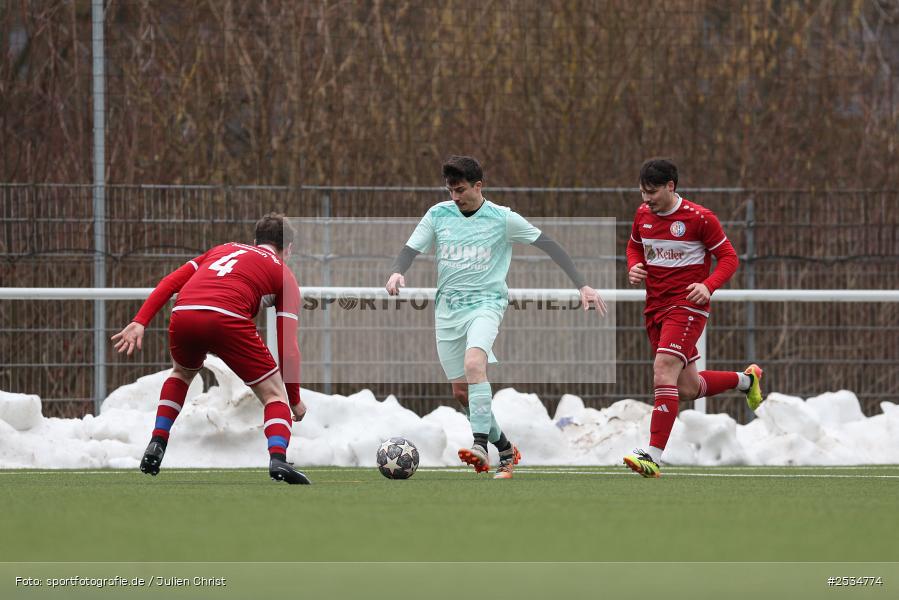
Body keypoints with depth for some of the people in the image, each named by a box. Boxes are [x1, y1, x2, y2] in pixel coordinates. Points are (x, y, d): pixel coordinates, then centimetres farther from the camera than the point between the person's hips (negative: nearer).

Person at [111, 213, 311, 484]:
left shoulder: (224, 249, 35)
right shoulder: (283, 274, 22)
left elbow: (169, 283, 21)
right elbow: (287, 346, 14)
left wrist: (139, 322, 14)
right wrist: (295, 400, 19)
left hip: (183, 314, 4)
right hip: (227, 319, -4)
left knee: (181, 373, 37)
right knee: (274, 393, 10)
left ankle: (157, 444, 27)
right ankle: (278, 458, -15)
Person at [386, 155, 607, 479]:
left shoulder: (503, 219, -4)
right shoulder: (438, 215, 5)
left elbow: (549, 245, -1)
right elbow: (411, 249, 3)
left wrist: (582, 285, -6)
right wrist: (396, 272, -22)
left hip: (485, 303, -5)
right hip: (447, 307, 5)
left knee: (474, 362, -33)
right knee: (461, 392, 5)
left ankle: (480, 445, -38)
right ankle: (505, 449, 22)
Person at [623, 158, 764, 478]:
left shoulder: (699, 218, -11)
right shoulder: (643, 214, 6)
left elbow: (728, 257, -5)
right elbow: (634, 245, 25)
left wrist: (708, 286, -22)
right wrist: (634, 266, 2)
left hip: (686, 305, -7)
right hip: (655, 307, 7)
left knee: (664, 370, -24)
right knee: (687, 389, 12)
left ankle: (653, 456, -27)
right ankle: (746, 380, 40)